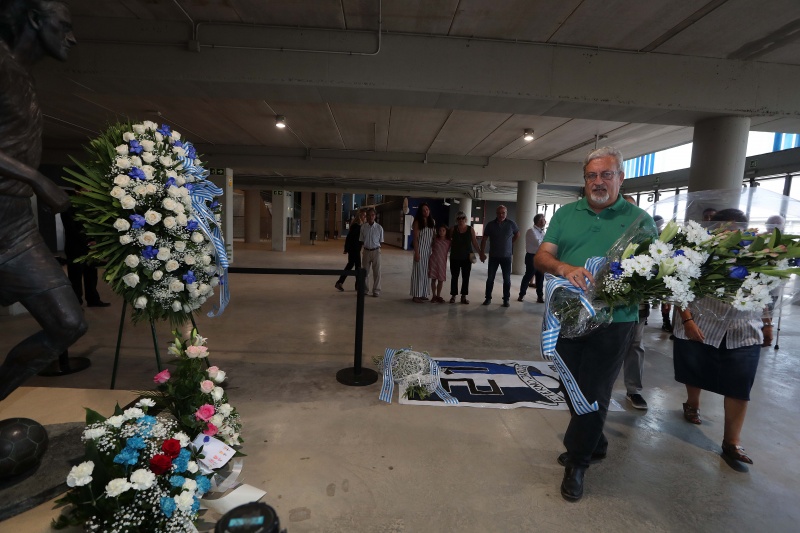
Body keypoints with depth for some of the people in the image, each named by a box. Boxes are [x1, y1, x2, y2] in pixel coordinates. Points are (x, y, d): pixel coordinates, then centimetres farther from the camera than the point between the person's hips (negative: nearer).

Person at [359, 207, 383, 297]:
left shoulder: (379, 228, -5)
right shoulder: (363, 227, -2)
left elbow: (381, 241, 4)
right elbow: (361, 241, 6)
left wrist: (376, 246, -2)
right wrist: (366, 245, -3)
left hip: (376, 251, -1)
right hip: (366, 251, 2)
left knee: (377, 272, 2)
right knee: (365, 271, 10)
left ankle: (376, 291, 11)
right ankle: (365, 289, 23)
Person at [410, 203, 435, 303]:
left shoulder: (432, 222, 9)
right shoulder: (417, 222, -7)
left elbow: (434, 236, 13)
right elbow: (415, 238, -10)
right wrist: (416, 252, -16)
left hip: (429, 250, 5)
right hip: (420, 249, -5)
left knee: (426, 272, 10)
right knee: (418, 272, -2)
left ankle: (423, 294, 19)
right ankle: (416, 295, 4)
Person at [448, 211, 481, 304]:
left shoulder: (471, 229, 0)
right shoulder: (453, 229, 1)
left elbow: (474, 242, 1)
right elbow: (449, 242, 2)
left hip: (467, 257, 0)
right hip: (455, 257, 0)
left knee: (466, 277, 5)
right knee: (454, 277, 6)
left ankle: (463, 296, 15)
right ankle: (453, 295, 15)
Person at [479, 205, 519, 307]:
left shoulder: (511, 224, -4)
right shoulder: (490, 225, -3)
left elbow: (517, 234, 15)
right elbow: (484, 239, 1)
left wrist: (509, 243, 13)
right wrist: (482, 253, -2)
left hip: (506, 256, 0)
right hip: (493, 256, 0)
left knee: (507, 279, 3)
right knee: (490, 278, 4)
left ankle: (506, 299, 14)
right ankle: (488, 298, 16)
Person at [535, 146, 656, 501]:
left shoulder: (639, 219, 1)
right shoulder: (566, 214, 6)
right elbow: (541, 258, -3)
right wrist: (564, 268, -24)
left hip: (611, 322, -3)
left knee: (593, 395, 5)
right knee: (573, 389, 17)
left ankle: (577, 463, 27)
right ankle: (594, 443, 43)